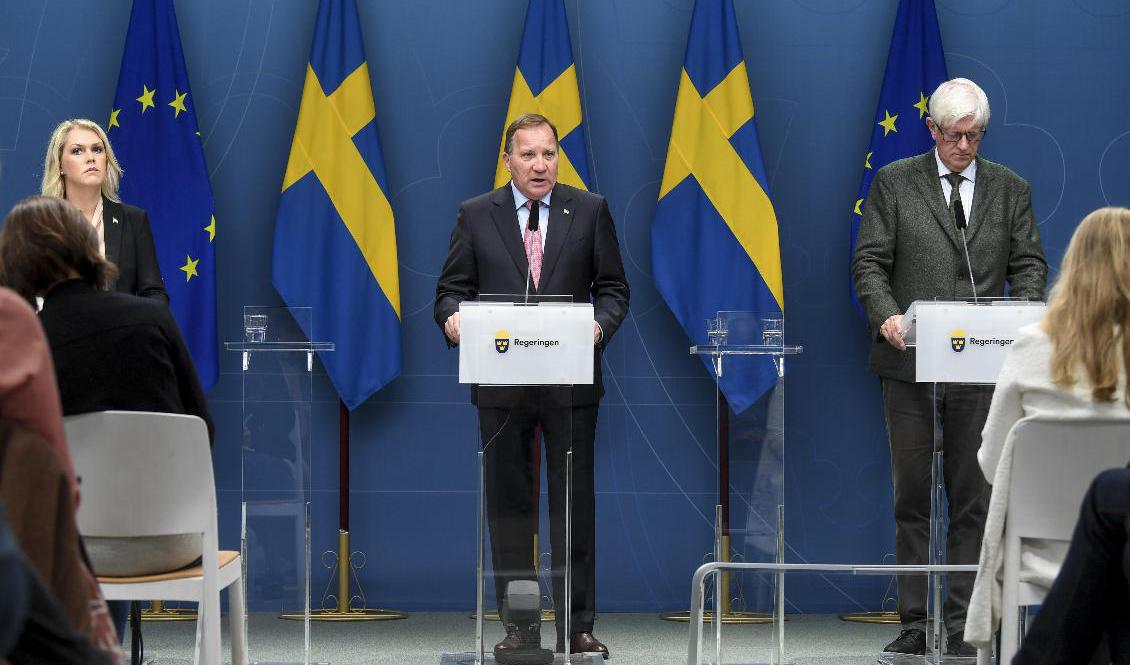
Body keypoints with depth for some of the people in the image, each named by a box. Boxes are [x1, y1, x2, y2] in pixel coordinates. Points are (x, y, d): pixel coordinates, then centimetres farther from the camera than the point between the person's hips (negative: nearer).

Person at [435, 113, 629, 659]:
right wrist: (452, 317, -18)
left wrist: (600, 324, -15)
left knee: (575, 502, 2)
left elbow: (613, 288, 5)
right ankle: (519, 626, 12)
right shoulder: (475, 215, 5)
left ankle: (576, 626, 8)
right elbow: (453, 288, 4)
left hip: (571, 382, 0)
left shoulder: (590, 211, 4)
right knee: (509, 503, 5)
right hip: (501, 383, 1)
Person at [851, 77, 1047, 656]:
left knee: (973, 500, 2)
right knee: (913, 499, 4)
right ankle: (914, 623, 9)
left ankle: (963, 625, 7)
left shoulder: (1010, 189, 11)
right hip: (910, 364, -1)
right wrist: (886, 314, -18)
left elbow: (1028, 263, 7)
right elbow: (870, 261, 0)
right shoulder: (894, 182, 5)